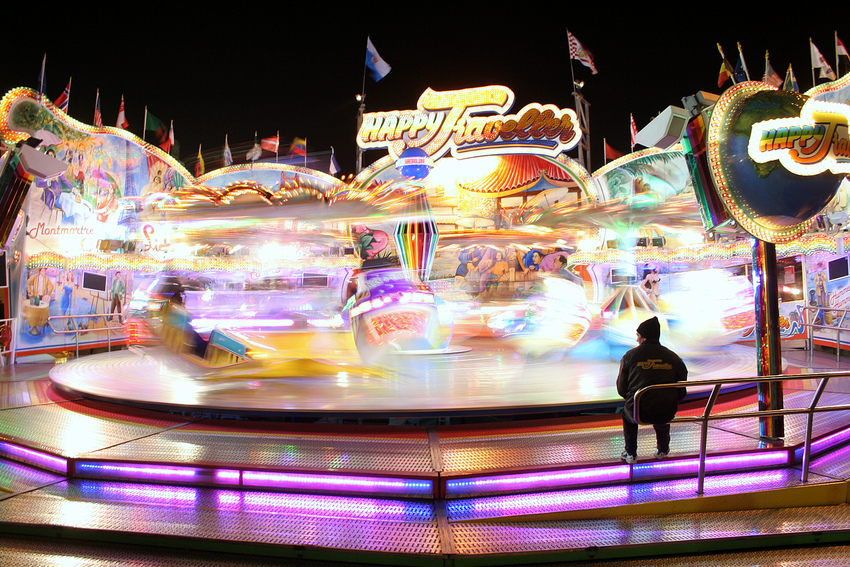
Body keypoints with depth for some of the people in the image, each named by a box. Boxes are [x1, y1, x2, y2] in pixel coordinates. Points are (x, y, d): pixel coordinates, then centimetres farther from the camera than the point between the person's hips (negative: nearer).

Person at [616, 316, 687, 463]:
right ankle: (663, 450, 47)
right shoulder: (674, 358, 6)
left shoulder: (630, 356, 1)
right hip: (667, 414, 2)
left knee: (627, 413, 33)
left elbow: (621, 388, 5)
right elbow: (681, 392, 12)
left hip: (639, 412, -2)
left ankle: (630, 454, 30)